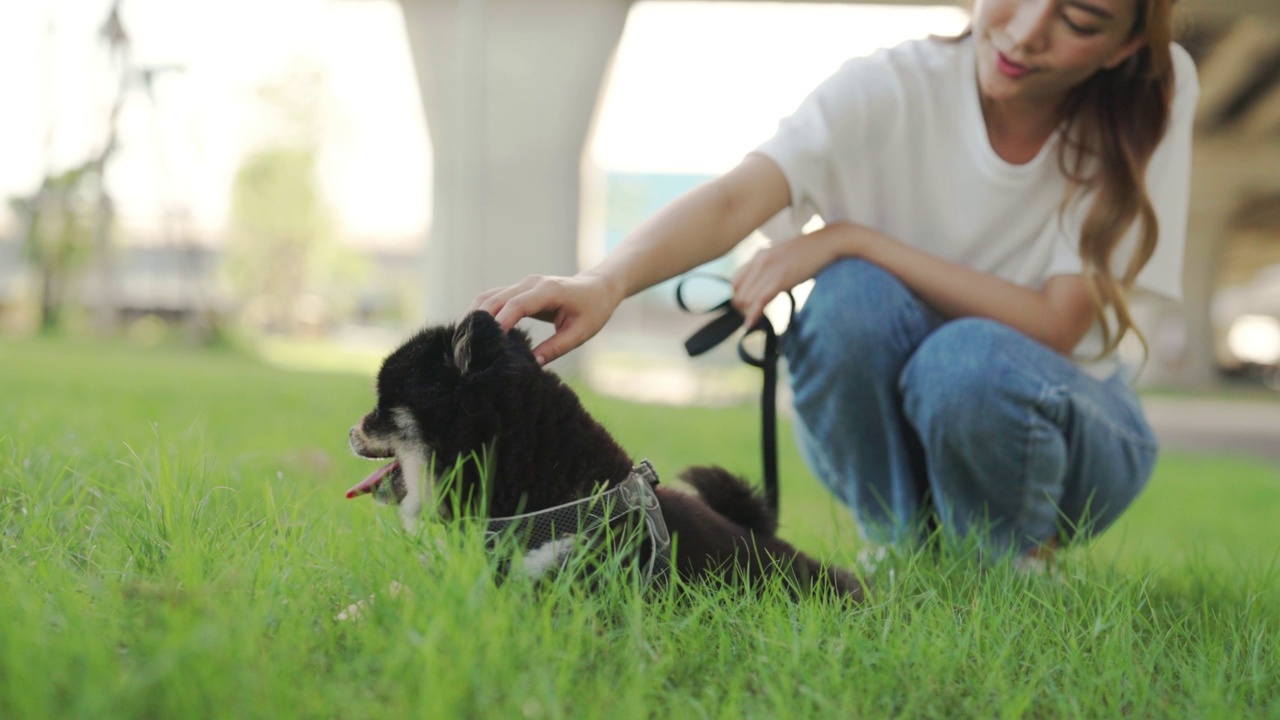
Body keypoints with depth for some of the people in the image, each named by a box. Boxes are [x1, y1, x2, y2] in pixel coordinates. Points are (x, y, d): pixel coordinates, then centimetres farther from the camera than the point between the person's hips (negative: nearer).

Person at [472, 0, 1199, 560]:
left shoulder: (1154, 95, -18)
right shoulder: (890, 89, -20)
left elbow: (1055, 326, -25)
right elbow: (735, 199, -36)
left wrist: (854, 238, -30)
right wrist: (606, 282, -57)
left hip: (1056, 432, 0)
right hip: (886, 437, 1)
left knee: (970, 361, -35)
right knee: (851, 295, -32)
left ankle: (1011, 567, -4)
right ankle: (902, 549, -7)